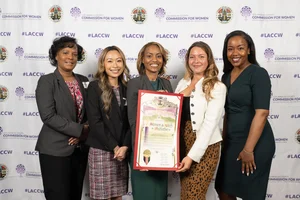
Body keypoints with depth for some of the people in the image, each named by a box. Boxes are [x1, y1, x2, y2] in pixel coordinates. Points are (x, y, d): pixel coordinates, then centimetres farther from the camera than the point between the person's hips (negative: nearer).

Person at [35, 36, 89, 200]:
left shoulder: (83, 81, 9)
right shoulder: (47, 81, -7)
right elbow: (48, 116, -17)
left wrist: (83, 134, -8)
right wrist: (80, 130, -16)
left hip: (80, 148, 5)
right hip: (55, 150, -5)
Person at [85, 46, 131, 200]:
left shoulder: (126, 88, 8)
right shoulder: (95, 87, -5)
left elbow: (130, 121, 5)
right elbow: (94, 121, -11)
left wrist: (125, 146, -7)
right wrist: (114, 147, -12)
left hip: (122, 151, 4)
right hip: (100, 151, -4)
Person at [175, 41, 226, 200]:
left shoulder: (217, 87, -9)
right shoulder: (182, 83, 9)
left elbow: (210, 123, -15)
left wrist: (192, 155, -19)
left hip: (205, 148, -5)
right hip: (182, 144, 5)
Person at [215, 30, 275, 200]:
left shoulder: (258, 74, -12)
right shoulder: (226, 76, 8)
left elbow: (261, 113, -19)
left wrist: (248, 149, -20)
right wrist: (224, 140, 11)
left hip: (255, 144, -7)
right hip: (232, 143, 7)